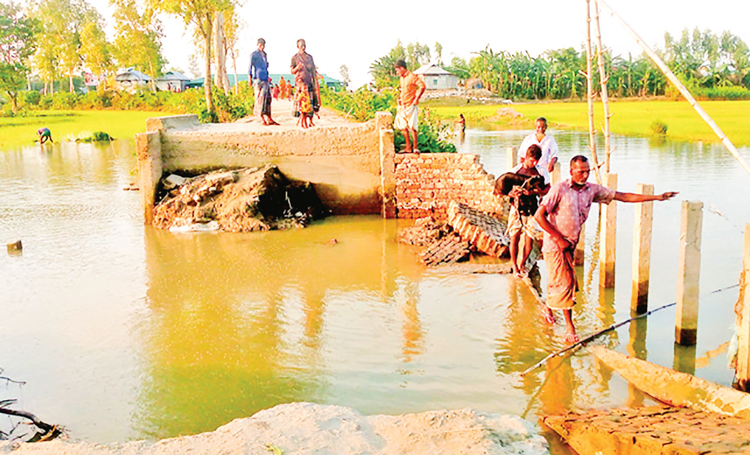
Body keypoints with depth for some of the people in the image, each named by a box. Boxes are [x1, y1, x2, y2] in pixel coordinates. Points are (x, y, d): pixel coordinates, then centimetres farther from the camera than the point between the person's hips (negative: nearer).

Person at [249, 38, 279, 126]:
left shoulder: (265, 55, 20)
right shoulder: (254, 55, 0)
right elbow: (250, 67, -4)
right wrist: (250, 79, -13)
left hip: (266, 80, 7)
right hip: (258, 79, -7)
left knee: (268, 98, 4)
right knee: (260, 98, -10)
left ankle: (269, 119, 6)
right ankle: (263, 119, -12)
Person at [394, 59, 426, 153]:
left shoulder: (412, 76, -12)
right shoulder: (401, 78, 14)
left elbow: (422, 86, -19)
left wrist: (416, 99, -19)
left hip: (411, 106, -9)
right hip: (402, 106, 9)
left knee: (412, 127, -11)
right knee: (403, 126, 9)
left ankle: (415, 147, -5)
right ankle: (408, 147, 16)